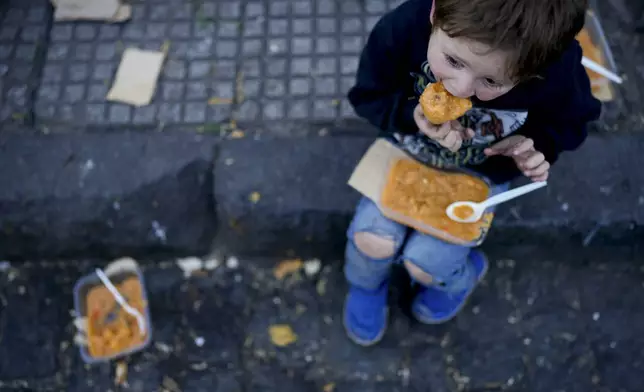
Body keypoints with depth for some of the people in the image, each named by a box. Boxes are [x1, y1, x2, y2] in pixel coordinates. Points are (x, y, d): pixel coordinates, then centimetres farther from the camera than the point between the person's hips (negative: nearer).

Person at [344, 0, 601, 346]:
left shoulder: (558, 72, -33)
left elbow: (569, 120, -7)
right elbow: (368, 95, -15)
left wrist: (537, 144, -27)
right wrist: (410, 115, -35)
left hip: (479, 173, -1)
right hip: (407, 151, 1)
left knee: (425, 261, -9)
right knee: (373, 241, -12)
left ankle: (459, 277, 30)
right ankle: (366, 285, 27)